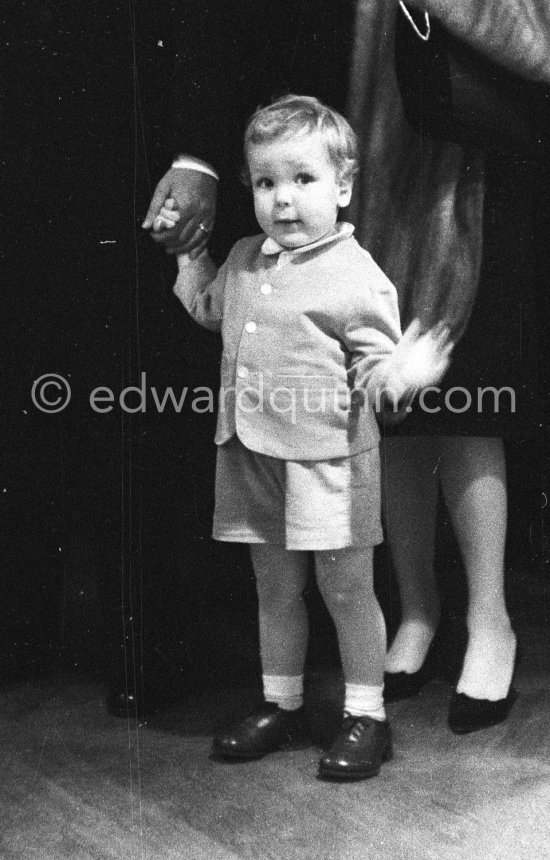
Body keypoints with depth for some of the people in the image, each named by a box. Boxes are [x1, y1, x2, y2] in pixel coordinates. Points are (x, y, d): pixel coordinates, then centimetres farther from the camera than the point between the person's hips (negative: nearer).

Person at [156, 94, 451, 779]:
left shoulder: (358, 278, -13)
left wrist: (400, 373, -33)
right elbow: (208, 310, 28)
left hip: (328, 460, -6)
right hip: (253, 457, 6)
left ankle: (365, 716, 19)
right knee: (275, 588, 17)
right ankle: (282, 706, 31)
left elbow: (372, 370, -11)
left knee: (345, 588, 5)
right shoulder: (244, 260, 8)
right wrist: (189, 250, 17)